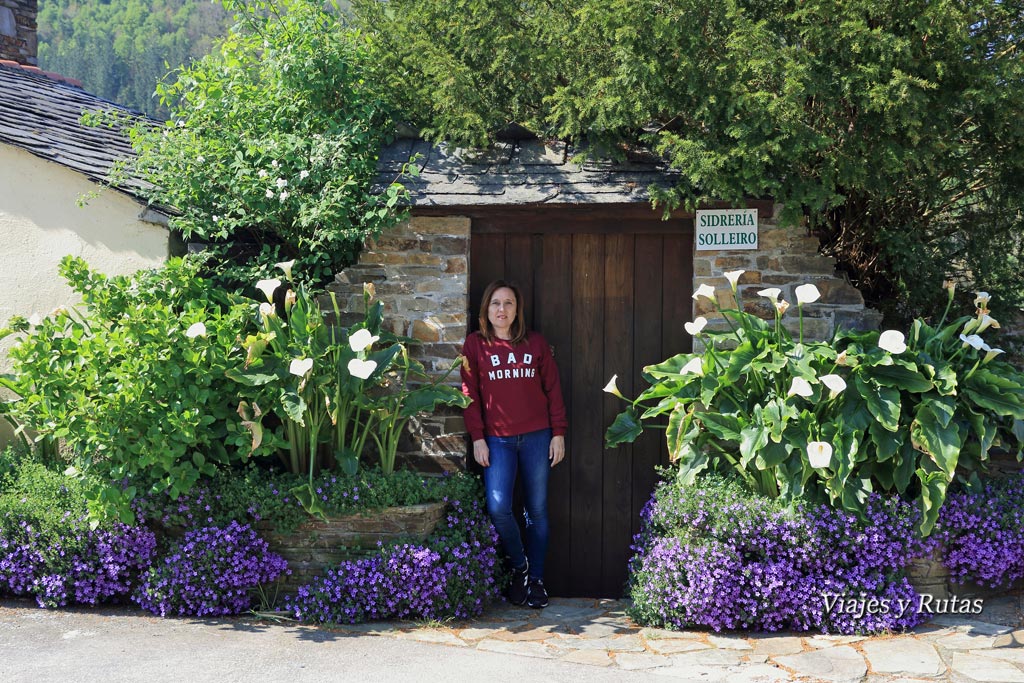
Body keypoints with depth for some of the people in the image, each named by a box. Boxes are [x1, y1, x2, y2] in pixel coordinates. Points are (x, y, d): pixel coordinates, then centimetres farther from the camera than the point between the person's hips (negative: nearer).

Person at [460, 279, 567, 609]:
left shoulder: (536, 343, 7)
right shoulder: (475, 344, 4)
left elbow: (553, 389, 7)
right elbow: (470, 394, 2)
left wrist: (558, 433, 1)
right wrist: (477, 438, -4)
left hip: (537, 437, 1)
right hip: (497, 439, -1)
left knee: (537, 510, 5)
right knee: (497, 508, -13)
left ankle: (536, 579, 18)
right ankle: (519, 566, 13)